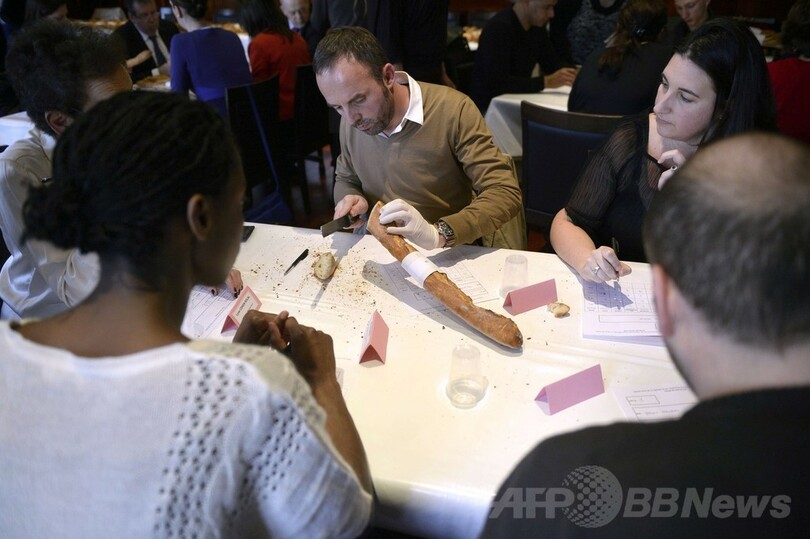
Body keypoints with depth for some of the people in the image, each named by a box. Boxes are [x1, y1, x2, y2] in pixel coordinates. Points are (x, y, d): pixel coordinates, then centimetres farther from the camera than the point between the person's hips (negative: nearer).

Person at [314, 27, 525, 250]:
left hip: (446, 258, -3)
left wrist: (438, 234, -33)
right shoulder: (352, 118, 0)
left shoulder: (454, 110, -17)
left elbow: (507, 194, -19)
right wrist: (351, 200, -6)